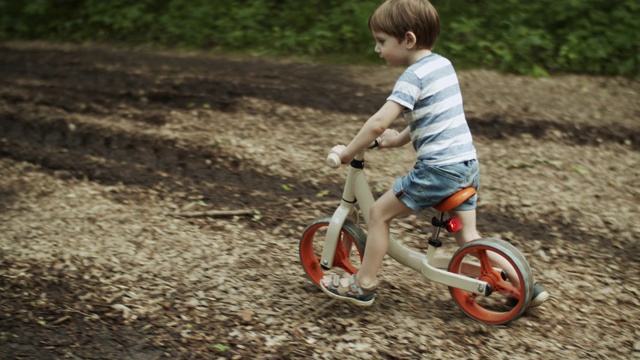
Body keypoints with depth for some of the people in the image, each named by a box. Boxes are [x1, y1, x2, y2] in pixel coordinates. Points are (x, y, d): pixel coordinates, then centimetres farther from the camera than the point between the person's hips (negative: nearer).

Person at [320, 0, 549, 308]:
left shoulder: (413, 75, -13)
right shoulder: (443, 64, 13)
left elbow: (378, 123, -21)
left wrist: (347, 152, -10)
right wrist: (401, 139, 26)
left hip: (439, 169, -9)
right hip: (468, 164, 9)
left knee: (380, 211, 4)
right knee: (467, 237, 18)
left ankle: (363, 285, 13)